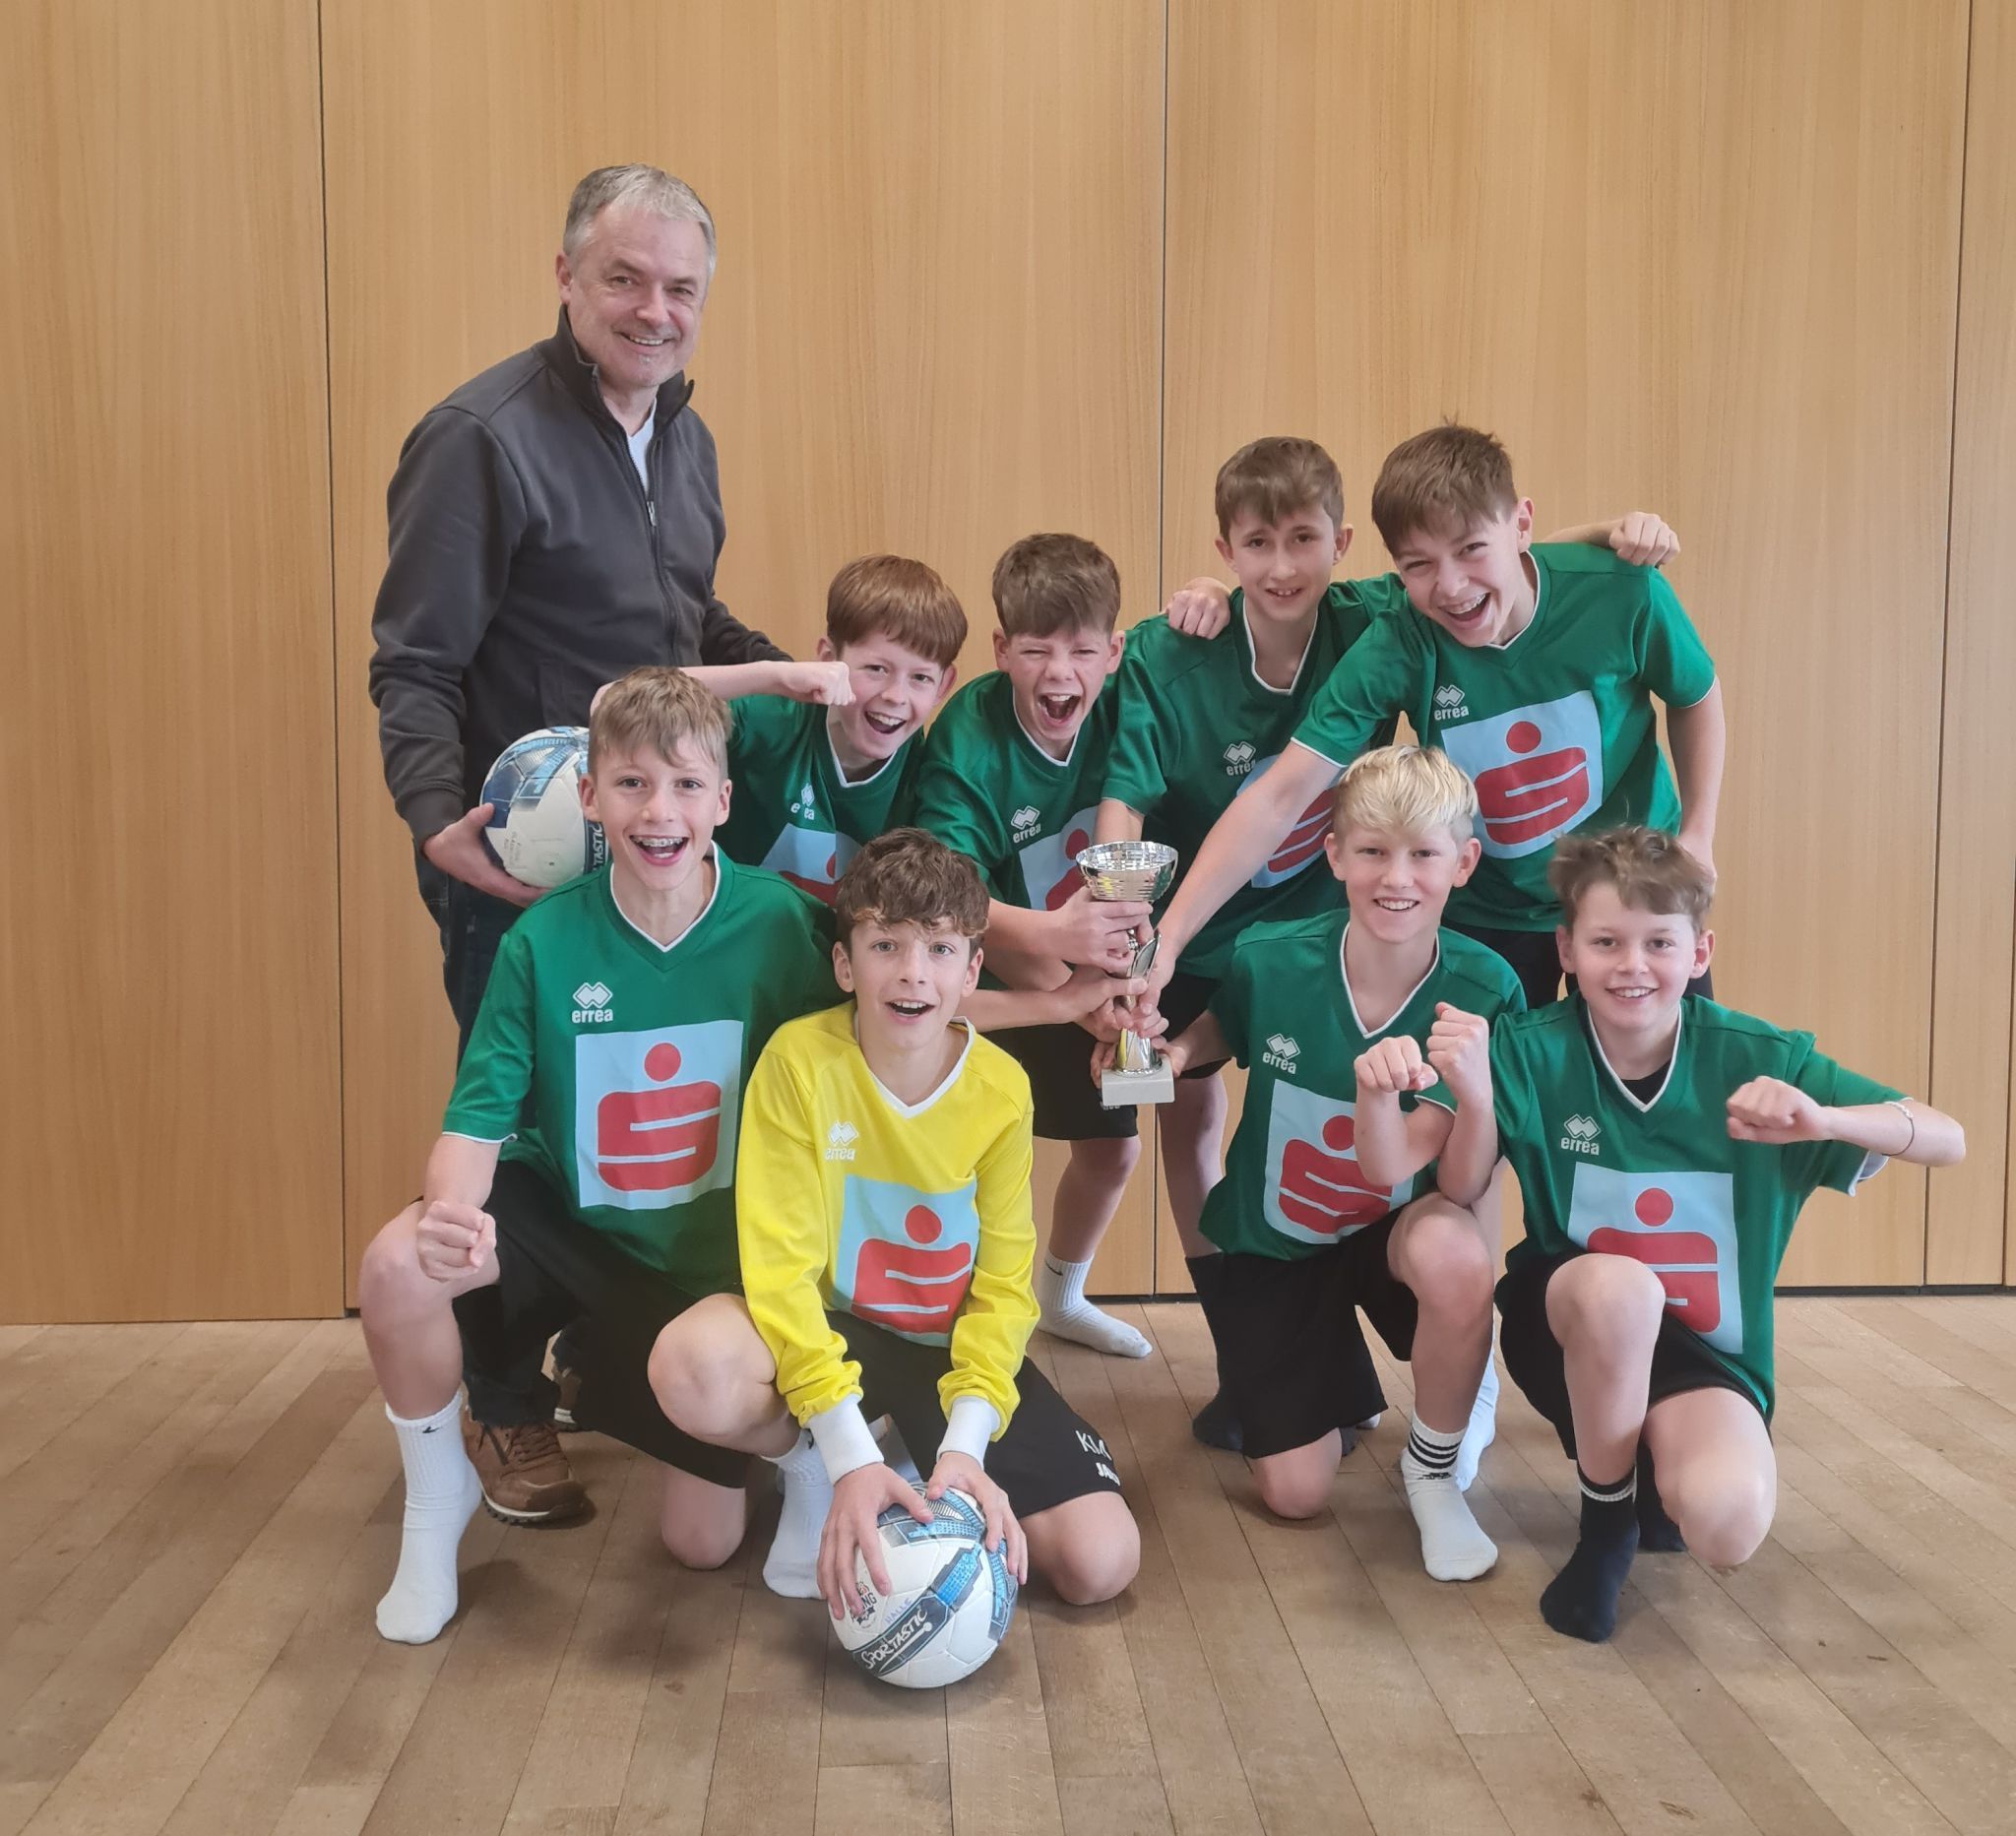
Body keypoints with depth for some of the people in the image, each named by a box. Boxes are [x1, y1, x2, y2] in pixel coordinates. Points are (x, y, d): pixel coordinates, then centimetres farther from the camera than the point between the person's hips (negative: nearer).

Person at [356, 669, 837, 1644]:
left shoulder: (778, 923, -17)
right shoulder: (544, 940, -16)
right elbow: (477, 1119, -15)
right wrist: (454, 1208, -38)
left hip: (712, 1258, 0)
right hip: (566, 1222, 0)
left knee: (704, 1542, 0)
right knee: (398, 1265, -32)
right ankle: (436, 1508, -1)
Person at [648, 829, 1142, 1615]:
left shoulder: (1002, 1088, -10)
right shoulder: (800, 1059, -18)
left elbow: (1003, 1283, -7)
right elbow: (781, 1262, -22)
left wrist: (964, 1444, -23)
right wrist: (847, 1454, -31)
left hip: (954, 1344, 2)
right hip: (830, 1329, -2)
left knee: (1100, 1561, -14)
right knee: (692, 1365, -37)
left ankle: (932, 1471, 15)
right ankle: (809, 1469, -2)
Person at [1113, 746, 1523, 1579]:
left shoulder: (1482, 991, -23)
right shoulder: (1269, 959, -21)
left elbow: (1389, 1165, -28)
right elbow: (1222, 1029, 4)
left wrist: (1376, 1087, -49)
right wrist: (1173, 1050, -18)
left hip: (1393, 1226, -1)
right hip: (1269, 1242, 1)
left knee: (1455, 1252, -39)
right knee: (1295, 1494, 1)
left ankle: (1434, 1469, -8)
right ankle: (1340, 1383, 38)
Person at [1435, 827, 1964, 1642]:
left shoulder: (1754, 1056, -13)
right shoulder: (1532, 1049, -14)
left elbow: (1948, 1140, -14)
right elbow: (1460, 1194, -20)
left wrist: (1823, 1119, -35)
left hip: (1702, 1349, 0)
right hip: (1568, 1323, 0)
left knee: (1727, 1522, -30)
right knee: (1619, 1287, -37)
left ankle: (1651, 1463, 11)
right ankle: (1605, 1520, -8)